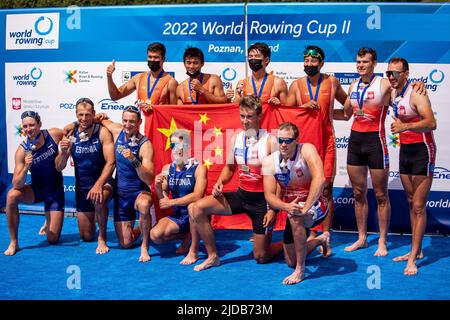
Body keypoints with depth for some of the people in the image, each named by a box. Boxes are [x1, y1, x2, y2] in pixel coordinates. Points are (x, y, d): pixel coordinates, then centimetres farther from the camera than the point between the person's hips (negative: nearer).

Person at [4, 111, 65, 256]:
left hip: (56, 191, 0)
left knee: (52, 240, -3)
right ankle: (14, 242, -17)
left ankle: (50, 223, 35)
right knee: (12, 195, -34)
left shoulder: (53, 134, -15)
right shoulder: (22, 151, -18)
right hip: (36, 189, 0)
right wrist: (26, 167, -38)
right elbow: (17, 185, -22)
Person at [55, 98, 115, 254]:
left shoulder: (102, 132, -14)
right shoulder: (71, 135, -5)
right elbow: (59, 168, -3)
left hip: (103, 183, -3)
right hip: (81, 188, 4)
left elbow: (110, 162, -20)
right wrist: (64, 152, -23)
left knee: (98, 199, -40)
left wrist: (98, 185, -32)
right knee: (86, 237, 11)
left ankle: (102, 238, -16)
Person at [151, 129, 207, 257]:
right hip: (177, 216, 4)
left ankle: (194, 251, -18)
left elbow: (197, 196, -24)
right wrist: (158, 186, -12)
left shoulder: (198, 168, -11)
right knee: (155, 235, -20)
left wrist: (171, 202, -22)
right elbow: (162, 199, 9)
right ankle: (186, 235, 11)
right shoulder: (167, 169, 4)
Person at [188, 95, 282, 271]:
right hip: (241, 195, 5)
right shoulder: (235, 139, 1)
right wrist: (220, 182, -6)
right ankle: (213, 256, 1)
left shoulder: (270, 141, -14)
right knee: (196, 208, -14)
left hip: (262, 199, -5)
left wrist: (273, 209, -17)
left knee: (261, 257, 2)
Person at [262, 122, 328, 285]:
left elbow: (320, 179, -34)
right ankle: (320, 240, 45)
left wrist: (305, 208, -38)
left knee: (294, 217, -39)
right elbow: (269, 195, -13)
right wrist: (286, 207, -33)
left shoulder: (307, 150, -21)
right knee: (291, 261, 13)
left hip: (315, 206, -5)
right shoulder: (269, 161, -10)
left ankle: (300, 271, -24)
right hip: (292, 208, 6)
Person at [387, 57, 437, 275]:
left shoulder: (415, 94, -17)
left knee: (418, 206, -7)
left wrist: (405, 126, -40)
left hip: (421, 151, -8)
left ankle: (413, 259, -5)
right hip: (404, 150, 8)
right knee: (411, 203, 12)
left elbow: (431, 123, -30)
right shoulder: (393, 94, 7)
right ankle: (417, 251, 21)